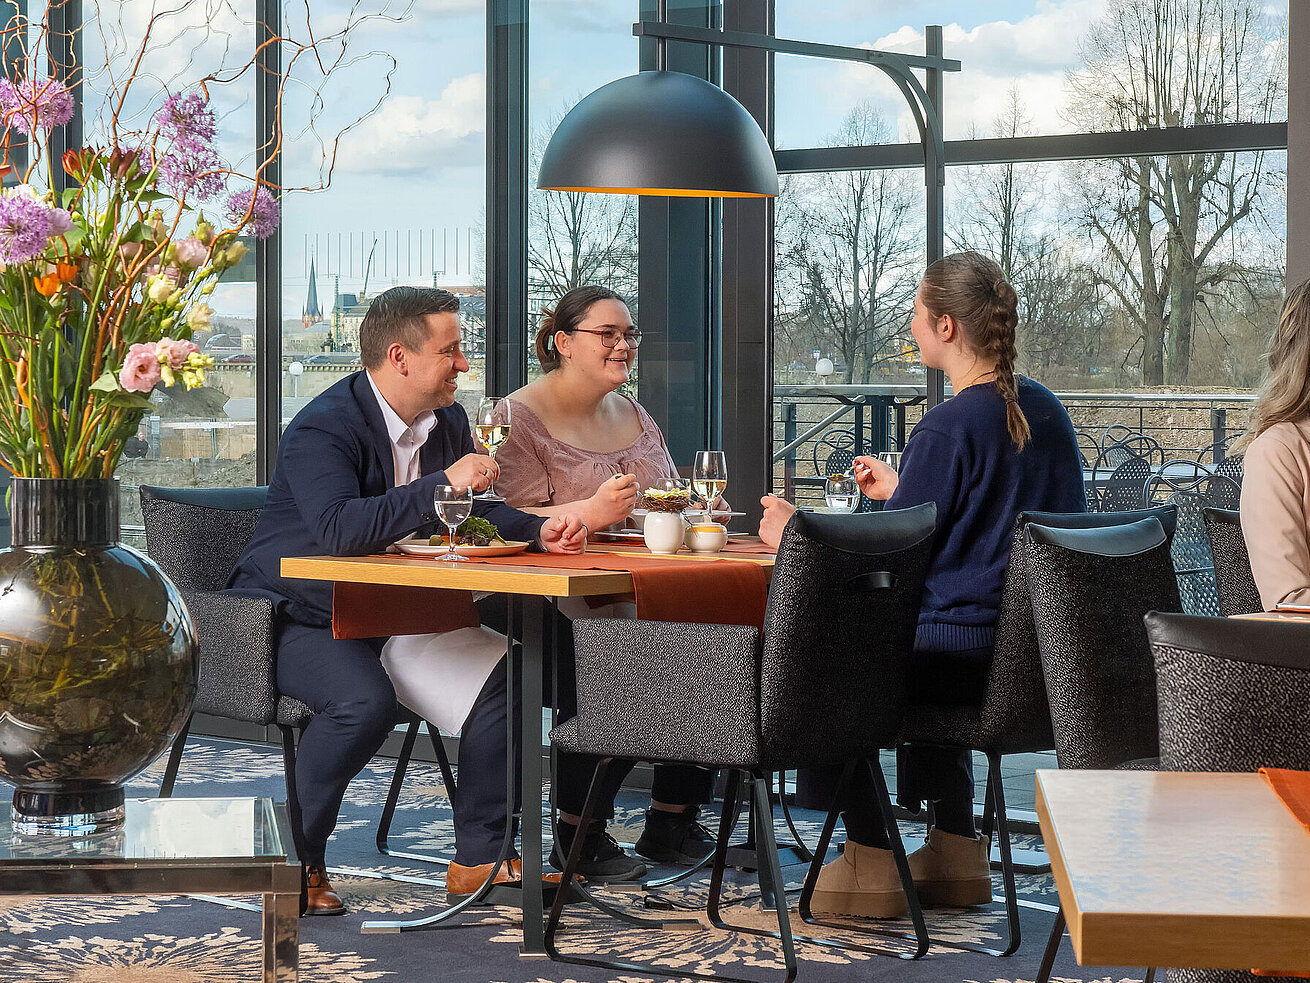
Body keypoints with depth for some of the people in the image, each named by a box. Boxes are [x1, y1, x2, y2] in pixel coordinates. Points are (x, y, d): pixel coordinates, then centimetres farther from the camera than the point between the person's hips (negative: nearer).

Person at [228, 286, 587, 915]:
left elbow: (471, 517, 15)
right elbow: (337, 531, -37)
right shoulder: (324, 428, -21)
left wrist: (539, 531, -6)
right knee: (365, 700, -35)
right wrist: (443, 484, -36)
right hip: (297, 619, -8)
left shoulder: (447, 421, 5)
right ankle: (293, 860, -16)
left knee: (506, 671, -10)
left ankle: (479, 857, -2)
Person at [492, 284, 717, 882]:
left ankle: (672, 822, -8)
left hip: (641, 589, 6)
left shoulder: (635, 418, 21)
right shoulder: (520, 417, -2)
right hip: (551, 600, -6)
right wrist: (594, 512, -28)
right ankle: (577, 833, -16)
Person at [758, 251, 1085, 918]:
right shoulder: (1044, 410, 8)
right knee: (917, 647, 36)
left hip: (971, 652, -9)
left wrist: (795, 536, -1)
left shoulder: (949, 426, -19)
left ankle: (870, 860, 17)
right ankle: (953, 853, 35)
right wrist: (900, 491, 31)